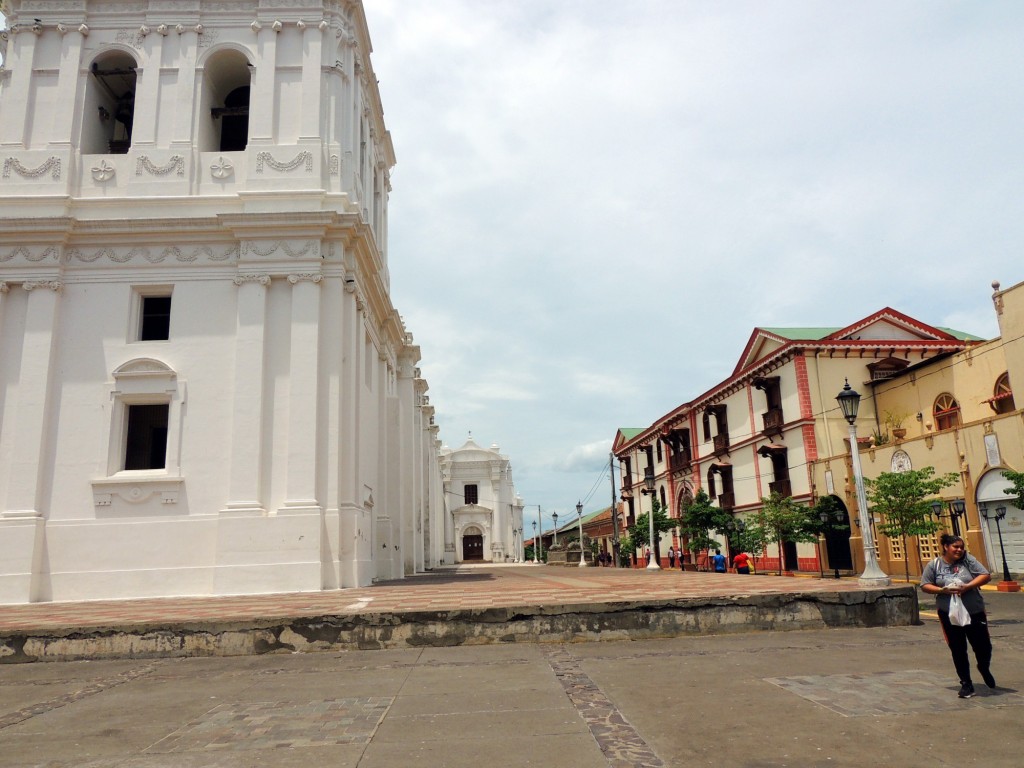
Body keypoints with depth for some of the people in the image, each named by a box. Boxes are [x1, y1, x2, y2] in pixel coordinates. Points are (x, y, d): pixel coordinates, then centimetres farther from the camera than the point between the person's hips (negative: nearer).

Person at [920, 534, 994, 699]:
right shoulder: (934, 565, -1)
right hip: (949, 615, 0)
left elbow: (986, 576, -6)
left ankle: (984, 668, 42)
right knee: (958, 650, 5)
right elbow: (925, 586, 2)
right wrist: (943, 590, -15)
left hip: (974, 612, 0)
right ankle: (966, 684, 19)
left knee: (983, 646, 7)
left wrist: (968, 586, -18)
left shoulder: (968, 560, -2)